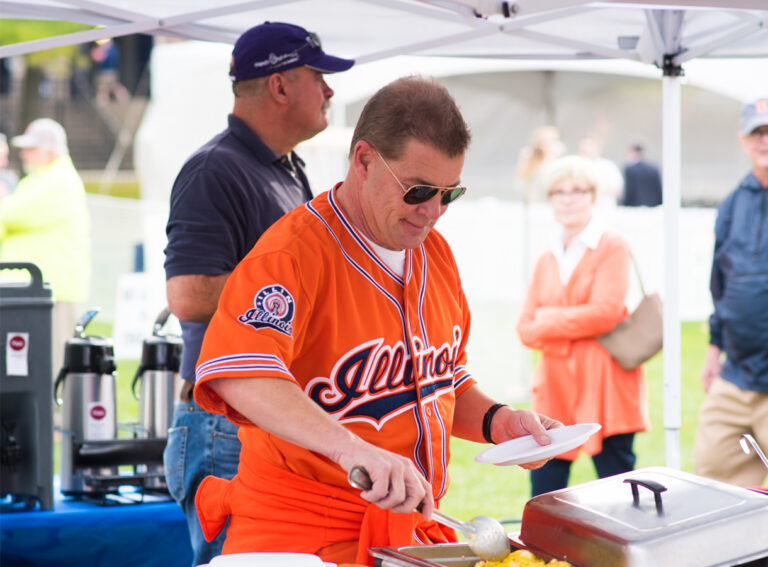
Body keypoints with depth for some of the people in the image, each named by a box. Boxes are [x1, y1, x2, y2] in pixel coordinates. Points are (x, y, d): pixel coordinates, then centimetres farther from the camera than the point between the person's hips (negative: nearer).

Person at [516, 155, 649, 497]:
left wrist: (550, 320, -2)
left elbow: (605, 312, -11)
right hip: (556, 387, 5)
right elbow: (526, 327, 9)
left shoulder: (613, 247, 1)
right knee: (543, 504, 1)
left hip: (604, 390, -5)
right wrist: (567, 340, -7)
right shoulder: (547, 260, 17)